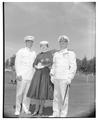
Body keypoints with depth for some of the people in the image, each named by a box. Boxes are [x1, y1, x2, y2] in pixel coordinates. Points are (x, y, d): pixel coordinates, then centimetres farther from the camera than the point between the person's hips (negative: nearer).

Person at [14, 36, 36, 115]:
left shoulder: (34, 53, 13)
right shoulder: (20, 52, 0)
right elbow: (17, 63, -5)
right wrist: (18, 74, -14)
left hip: (30, 76, 4)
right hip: (22, 76, -4)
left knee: (28, 93, 3)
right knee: (20, 93, 0)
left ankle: (26, 109, 13)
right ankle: (18, 109, 10)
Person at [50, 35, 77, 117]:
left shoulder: (71, 54, 3)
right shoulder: (56, 54, 18)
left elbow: (73, 67, -3)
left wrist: (70, 78, -11)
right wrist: (52, 76, 12)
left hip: (64, 79, -5)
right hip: (56, 79, 5)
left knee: (64, 97, -5)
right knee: (56, 96, 7)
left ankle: (63, 115, 3)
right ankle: (56, 114, 15)